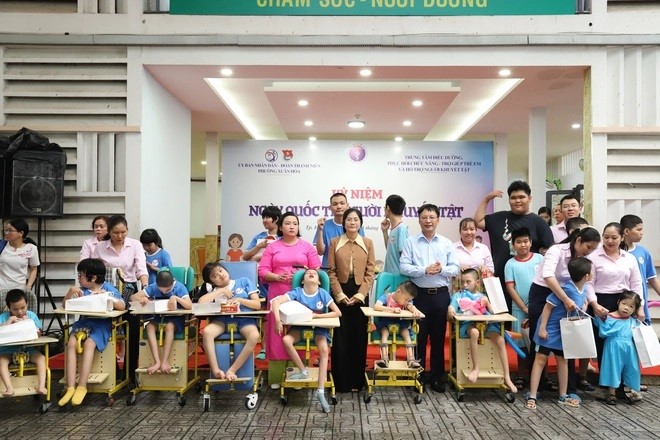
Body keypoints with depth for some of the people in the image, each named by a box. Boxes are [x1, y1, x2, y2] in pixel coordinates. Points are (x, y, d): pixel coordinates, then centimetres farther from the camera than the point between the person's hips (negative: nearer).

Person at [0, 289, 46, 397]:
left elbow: (39, 333, -1)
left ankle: (41, 386, -32)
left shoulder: (31, 315, 2)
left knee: (41, 358, -25)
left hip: (28, 348, 1)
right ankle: (9, 388, -39)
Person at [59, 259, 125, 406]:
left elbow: (122, 306, -9)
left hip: (101, 324, -4)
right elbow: (64, 305, 14)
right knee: (71, 343, -25)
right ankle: (70, 388, -25)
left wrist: (106, 296, -20)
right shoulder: (82, 290, 12)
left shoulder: (108, 288, 1)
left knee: (89, 344, -32)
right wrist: (70, 291, -2)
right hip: (83, 322, 4)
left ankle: (82, 387, -26)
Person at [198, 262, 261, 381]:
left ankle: (232, 370, -29)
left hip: (244, 318, -1)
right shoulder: (214, 290, 21)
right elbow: (201, 302, -1)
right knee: (206, 332, -31)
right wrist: (221, 291, 4)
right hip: (223, 318, 2)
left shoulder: (244, 281, 18)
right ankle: (216, 370, -26)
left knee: (254, 336, -36)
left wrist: (240, 300, -6)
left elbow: (257, 305, 10)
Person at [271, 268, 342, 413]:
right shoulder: (297, 292, -12)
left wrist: (316, 315, -18)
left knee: (324, 350, -28)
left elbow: (338, 313, -13)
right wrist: (278, 320, -34)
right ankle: (303, 371, -8)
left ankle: (321, 391, -23)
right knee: (286, 340, -29)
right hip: (300, 325, 1)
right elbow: (276, 301, -20)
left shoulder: (323, 293, -11)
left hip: (318, 326, -1)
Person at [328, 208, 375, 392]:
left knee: (359, 337, 4)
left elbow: (370, 272, 2)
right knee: (340, 337, 0)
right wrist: (340, 294, -10)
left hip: (360, 294, 1)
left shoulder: (367, 243, 6)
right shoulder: (335, 242, 4)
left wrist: (360, 294, -9)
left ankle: (357, 380, 15)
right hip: (340, 293, -1)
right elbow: (331, 271, 0)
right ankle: (341, 381, 9)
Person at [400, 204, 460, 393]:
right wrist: (425, 270, -20)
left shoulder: (446, 243, 6)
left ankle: (437, 376, 18)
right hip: (419, 294, -2)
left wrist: (441, 269, -18)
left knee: (438, 337, 9)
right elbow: (404, 267, -9)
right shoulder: (411, 242, 1)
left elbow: (455, 268, 1)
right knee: (418, 336, 5)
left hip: (441, 294, 2)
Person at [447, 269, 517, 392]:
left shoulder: (482, 297, 24)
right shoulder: (458, 296, 17)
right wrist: (450, 311, -16)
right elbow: (450, 316, 7)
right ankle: (476, 368, -25)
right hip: (467, 323, -2)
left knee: (500, 340, -23)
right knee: (474, 332, -38)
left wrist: (487, 302, -5)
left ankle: (507, 377, -17)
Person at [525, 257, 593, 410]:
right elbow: (548, 306, -21)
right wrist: (542, 328, -20)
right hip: (550, 329, -8)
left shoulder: (584, 291, -3)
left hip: (564, 332, 8)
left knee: (562, 361, 15)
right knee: (540, 359, -2)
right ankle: (532, 396, 2)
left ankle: (563, 396, 28)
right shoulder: (566, 289, -26)